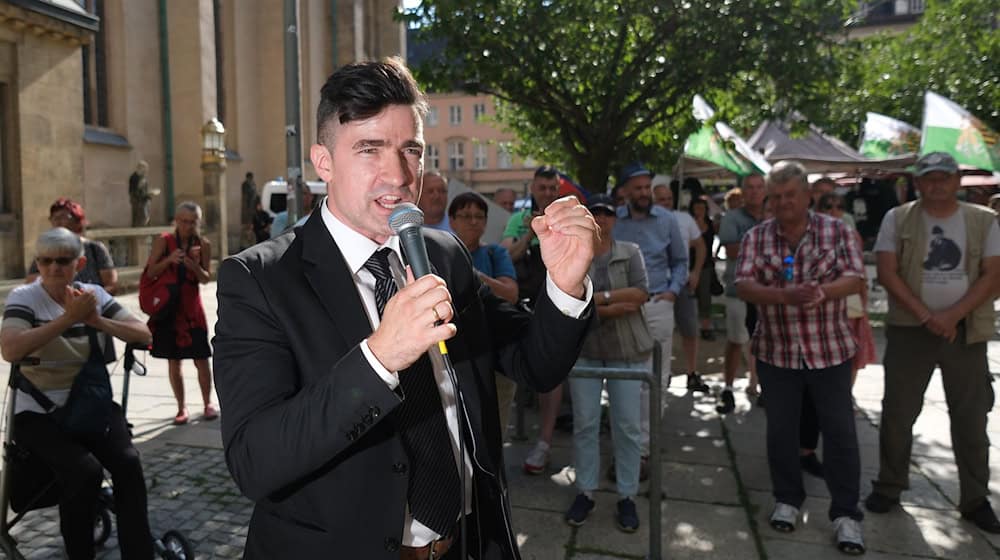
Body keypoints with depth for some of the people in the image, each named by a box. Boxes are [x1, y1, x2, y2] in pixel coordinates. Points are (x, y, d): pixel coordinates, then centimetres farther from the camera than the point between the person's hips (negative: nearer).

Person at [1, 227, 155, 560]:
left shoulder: (94, 294, 5)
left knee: (127, 462, -22)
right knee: (85, 471, -27)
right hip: (40, 414, -3)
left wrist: (98, 320, -16)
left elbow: (143, 335, -2)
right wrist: (69, 317, -25)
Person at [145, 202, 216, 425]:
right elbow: (150, 272, -5)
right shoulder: (164, 241, -2)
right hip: (168, 307, 0)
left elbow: (206, 278, 0)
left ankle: (207, 404, 15)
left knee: (201, 360, -1)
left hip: (192, 308, 0)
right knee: (173, 362, 5)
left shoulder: (203, 245, 0)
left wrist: (194, 266, -20)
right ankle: (181, 408, 17)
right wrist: (169, 260, -21)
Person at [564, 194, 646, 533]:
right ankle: (585, 492, 19)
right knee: (584, 423, 5)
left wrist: (599, 296, -15)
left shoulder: (630, 253, 4)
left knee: (626, 424, 3)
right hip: (583, 348, 0)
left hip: (626, 350, 0)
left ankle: (627, 497, 16)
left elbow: (641, 293, -9)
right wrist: (615, 308, -17)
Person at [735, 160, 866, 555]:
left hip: (830, 351, -1)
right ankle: (787, 500, 29)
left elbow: (855, 279, -8)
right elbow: (744, 286, -10)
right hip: (776, 352, 1)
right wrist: (784, 295, -28)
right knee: (780, 430, 10)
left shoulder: (837, 231, -1)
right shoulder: (756, 238, 0)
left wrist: (822, 291, -29)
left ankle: (846, 514, 16)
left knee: (840, 432, 3)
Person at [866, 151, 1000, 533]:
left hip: (965, 330, 1)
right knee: (897, 412, 6)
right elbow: (887, 273, -7)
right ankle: (889, 486, 21)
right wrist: (925, 315, -14)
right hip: (909, 329, -1)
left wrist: (952, 316, -15)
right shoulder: (897, 219, 0)